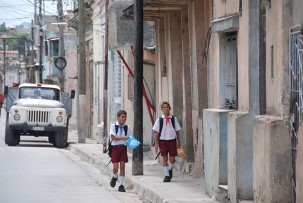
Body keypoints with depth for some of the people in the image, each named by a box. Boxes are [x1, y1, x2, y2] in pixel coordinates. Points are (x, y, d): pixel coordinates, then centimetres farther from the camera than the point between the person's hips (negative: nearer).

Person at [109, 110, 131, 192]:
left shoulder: (127, 127, 5)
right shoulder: (113, 126, -3)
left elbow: (128, 137, 9)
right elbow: (113, 137, -11)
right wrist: (123, 138, -18)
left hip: (123, 147, 2)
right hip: (115, 147, -2)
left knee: (122, 166, -1)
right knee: (115, 167, -4)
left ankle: (121, 185, 4)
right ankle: (114, 177, 30)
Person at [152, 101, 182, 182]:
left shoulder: (174, 119, 3)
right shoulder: (159, 120, -1)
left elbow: (177, 131, 9)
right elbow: (156, 132, 2)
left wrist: (179, 142, 10)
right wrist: (156, 143, -1)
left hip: (172, 140, 1)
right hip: (163, 140, -1)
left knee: (172, 159, 0)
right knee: (164, 158, -1)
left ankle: (170, 169, 30)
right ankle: (167, 175, 7)